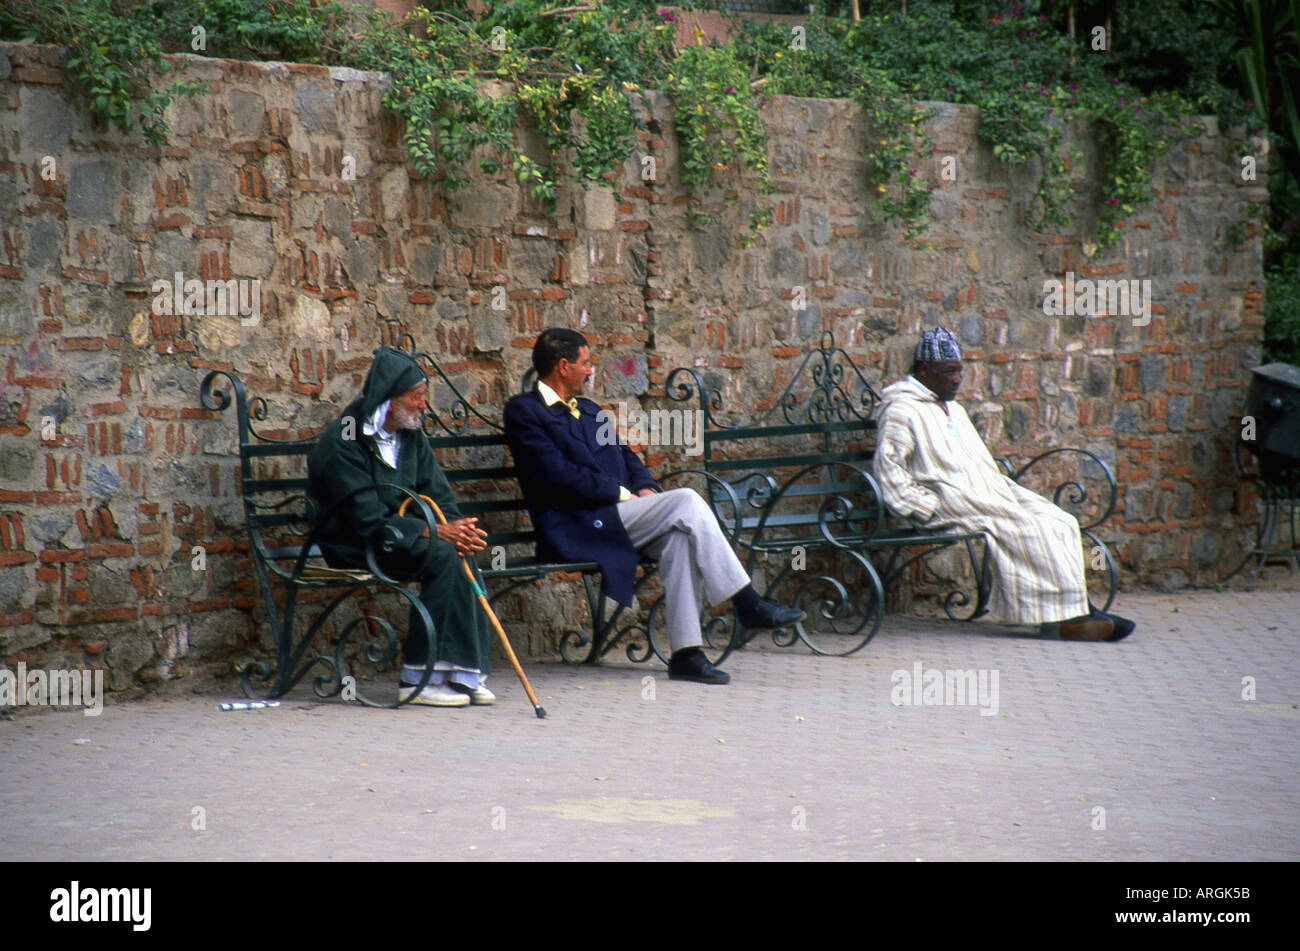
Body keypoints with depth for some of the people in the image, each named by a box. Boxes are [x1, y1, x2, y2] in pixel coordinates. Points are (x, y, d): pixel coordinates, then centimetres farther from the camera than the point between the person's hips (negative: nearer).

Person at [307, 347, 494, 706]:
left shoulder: (410, 435, 10)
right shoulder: (342, 443, -15)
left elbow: (438, 493, 5)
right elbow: (369, 519, -22)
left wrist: (457, 527, -18)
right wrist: (436, 531, -29)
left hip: (401, 537, 7)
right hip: (354, 545, -7)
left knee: (461, 552, -22)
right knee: (442, 555, -28)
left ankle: (464, 672, -20)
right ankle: (420, 677, -26)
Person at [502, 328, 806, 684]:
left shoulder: (590, 411, 27)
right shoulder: (523, 410, -2)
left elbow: (627, 457, 25)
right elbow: (557, 474, -13)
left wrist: (646, 489, 2)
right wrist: (622, 493, -12)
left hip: (613, 515, 8)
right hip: (578, 527, -8)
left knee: (679, 535, -24)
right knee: (686, 502, -22)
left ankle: (685, 651, -26)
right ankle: (748, 605, -18)